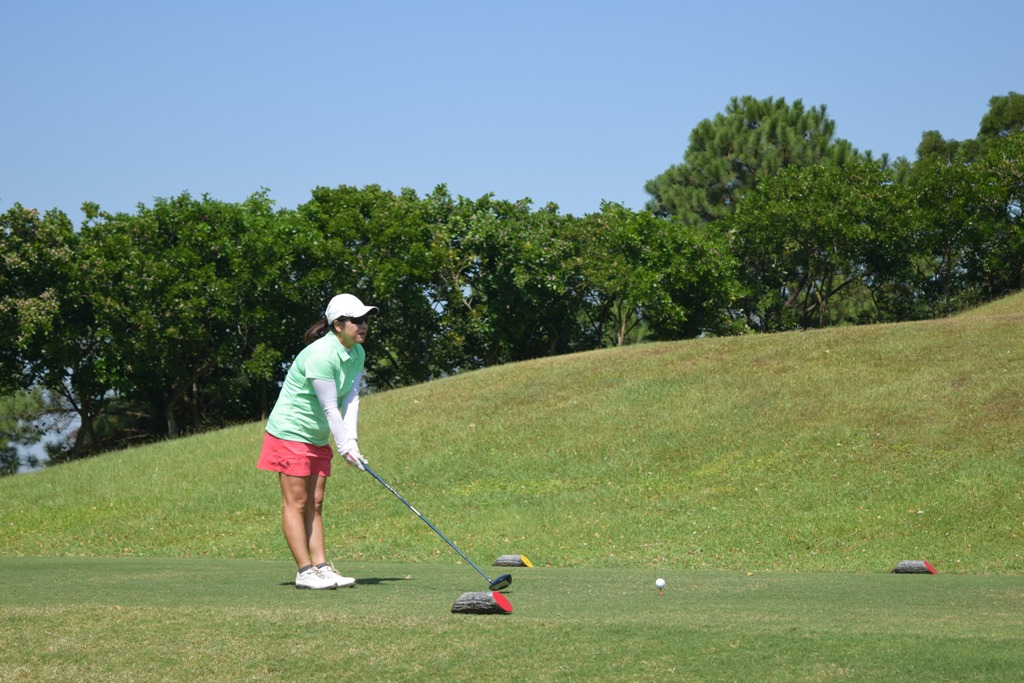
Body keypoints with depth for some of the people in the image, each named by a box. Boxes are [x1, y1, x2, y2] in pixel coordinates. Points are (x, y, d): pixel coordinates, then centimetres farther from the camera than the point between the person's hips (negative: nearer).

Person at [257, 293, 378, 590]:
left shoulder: (357, 354, 3)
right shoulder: (321, 356, -25)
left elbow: (351, 398, -3)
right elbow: (330, 408, -23)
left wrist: (351, 440, -15)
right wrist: (345, 447, -20)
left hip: (318, 439, 9)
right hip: (290, 433, -9)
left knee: (315, 504, 7)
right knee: (296, 503, -5)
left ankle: (321, 566, 6)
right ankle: (305, 572, -4)